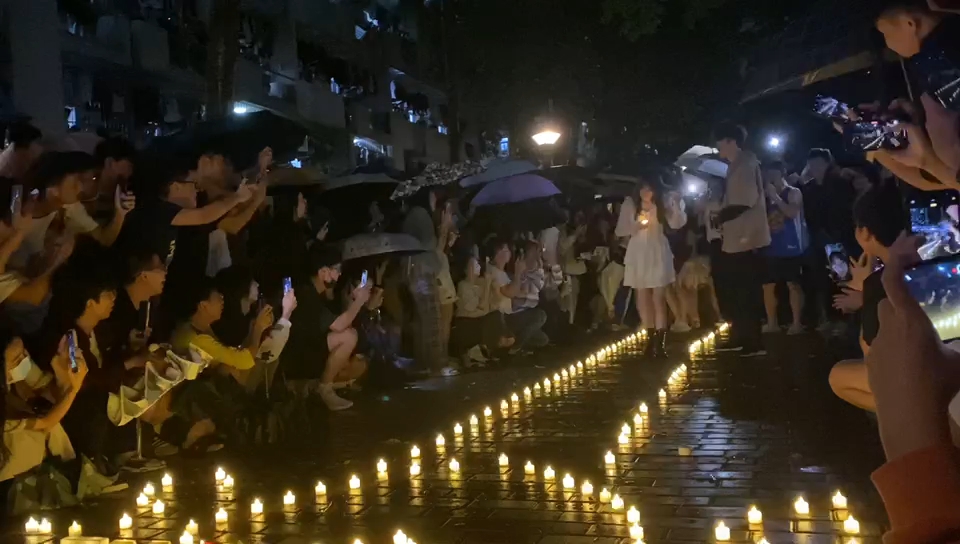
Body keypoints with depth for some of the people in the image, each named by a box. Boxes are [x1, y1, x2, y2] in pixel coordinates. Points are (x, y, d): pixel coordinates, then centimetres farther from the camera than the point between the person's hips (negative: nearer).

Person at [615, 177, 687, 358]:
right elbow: (620, 231, -1)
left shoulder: (662, 203, 2)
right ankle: (652, 337, 17)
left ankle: (660, 342, -7)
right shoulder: (629, 204, 3)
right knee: (643, 297, 6)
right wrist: (637, 226, -16)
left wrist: (677, 204, -21)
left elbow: (676, 224, -9)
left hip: (658, 253, -1)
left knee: (659, 297, -5)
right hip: (638, 254, 1)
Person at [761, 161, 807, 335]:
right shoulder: (767, 197, 13)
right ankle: (772, 323, 17)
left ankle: (796, 323, 4)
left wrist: (775, 196, -15)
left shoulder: (793, 193, -2)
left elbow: (792, 213, -19)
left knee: (793, 284, -3)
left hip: (791, 248, -6)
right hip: (772, 249, 6)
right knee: (768, 286, 6)